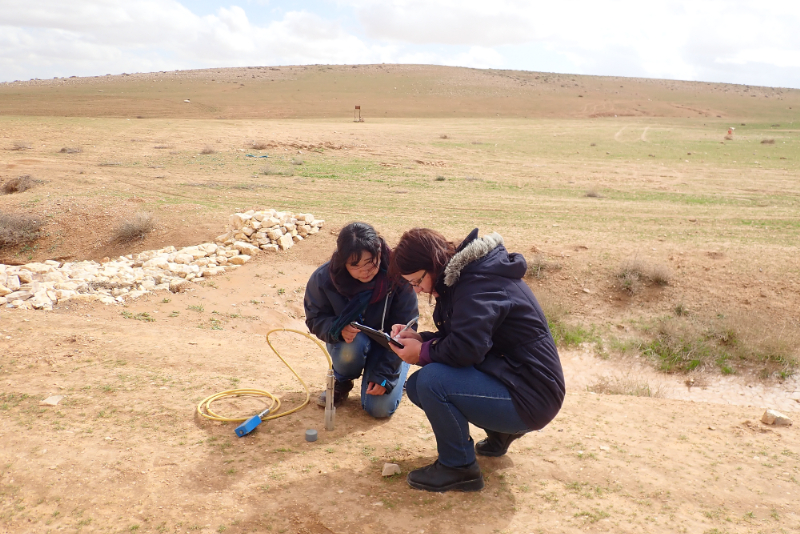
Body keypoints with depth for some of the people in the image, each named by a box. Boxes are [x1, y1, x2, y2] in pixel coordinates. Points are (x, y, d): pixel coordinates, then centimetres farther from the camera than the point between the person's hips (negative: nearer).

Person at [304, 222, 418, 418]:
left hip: (387, 345, -1)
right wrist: (338, 329, -33)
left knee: (380, 408, -16)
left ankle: (396, 375, 20)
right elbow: (315, 319, -9)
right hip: (349, 341, 1)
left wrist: (384, 375, -20)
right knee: (351, 348, -36)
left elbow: (404, 329, -19)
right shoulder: (323, 278, -22)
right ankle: (342, 383, 1)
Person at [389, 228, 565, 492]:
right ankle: (499, 431, 17)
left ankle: (458, 467, -4)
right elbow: (455, 336, 16)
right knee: (417, 385, 7)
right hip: (506, 376, 10)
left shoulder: (479, 283, -22)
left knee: (431, 380, -26)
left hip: (528, 398, -10)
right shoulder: (463, 275, 8)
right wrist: (419, 338, -1)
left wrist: (423, 353, -15)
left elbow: (468, 347, -33)